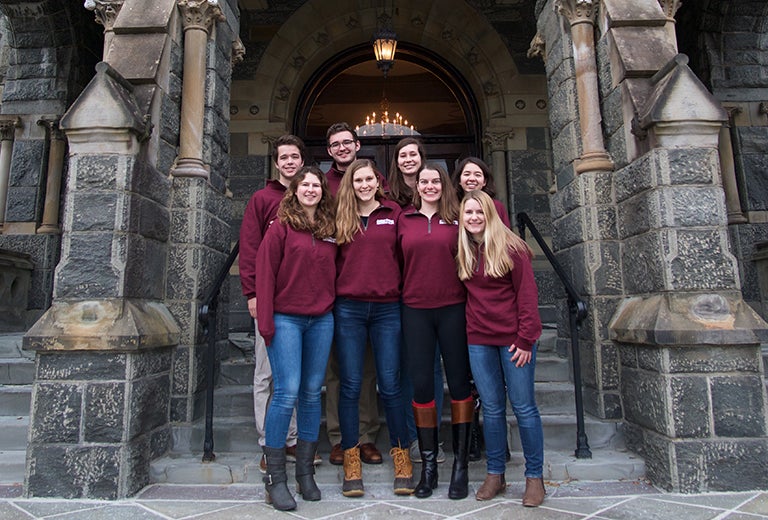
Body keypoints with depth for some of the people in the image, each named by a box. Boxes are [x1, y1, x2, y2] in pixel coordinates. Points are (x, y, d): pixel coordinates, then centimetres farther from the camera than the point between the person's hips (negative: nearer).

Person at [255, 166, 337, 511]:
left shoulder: (330, 229, 12)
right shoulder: (281, 226, 0)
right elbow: (265, 272, -5)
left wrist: (334, 310, 5)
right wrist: (265, 321, -10)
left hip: (321, 320, 4)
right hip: (286, 318, -4)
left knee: (312, 393, 8)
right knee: (287, 392, -7)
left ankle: (305, 472, 21)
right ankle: (275, 478, 7)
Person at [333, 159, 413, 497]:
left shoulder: (394, 214, 8)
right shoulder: (341, 217, 9)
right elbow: (331, 259, 11)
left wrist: (403, 292, 0)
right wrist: (334, 293, 1)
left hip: (387, 308, 0)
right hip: (348, 308, 1)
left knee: (390, 385, 3)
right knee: (350, 386, 4)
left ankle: (401, 459, 19)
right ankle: (351, 463, 16)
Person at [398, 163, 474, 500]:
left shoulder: (456, 219, 4)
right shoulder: (404, 220, 8)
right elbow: (400, 262, 11)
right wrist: (401, 296, 3)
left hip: (453, 308, -1)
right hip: (415, 310, 1)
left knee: (459, 381, 6)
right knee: (421, 384, 5)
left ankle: (460, 463, 21)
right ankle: (428, 464, 20)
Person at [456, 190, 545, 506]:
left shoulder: (511, 248, -6)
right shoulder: (463, 252, 8)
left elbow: (527, 294, -9)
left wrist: (525, 338, -13)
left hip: (512, 337, -4)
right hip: (478, 340, 4)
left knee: (523, 407, 4)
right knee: (492, 408, 11)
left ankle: (534, 477, 19)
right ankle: (495, 474, 24)